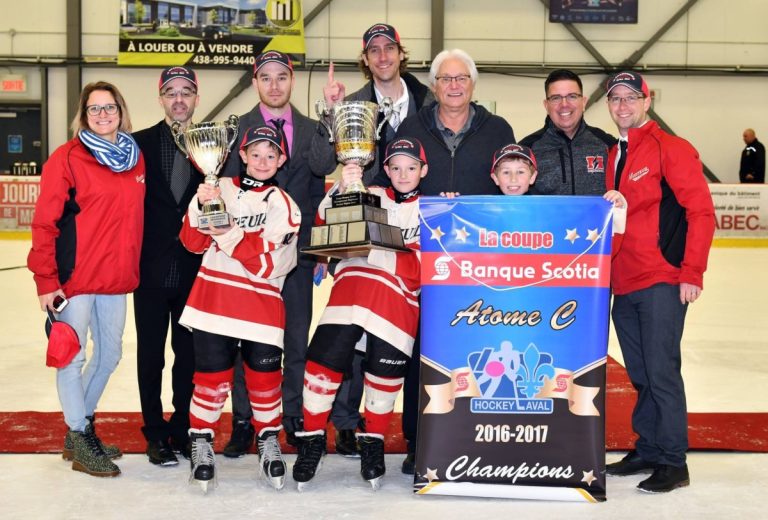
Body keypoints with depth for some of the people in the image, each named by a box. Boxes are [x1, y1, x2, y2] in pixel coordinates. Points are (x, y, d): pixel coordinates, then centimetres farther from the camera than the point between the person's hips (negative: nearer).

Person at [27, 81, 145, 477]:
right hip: (75, 277, -6)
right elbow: (45, 222, -9)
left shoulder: (135, 158, 9)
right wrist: (45, 279, -13)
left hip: (116, 279, 6)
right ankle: (80, 440, 17)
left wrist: (131, 268, 13)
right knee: (73, 357, 1)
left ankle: (81, 422, 35)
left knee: (109, 354, 16)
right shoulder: (67, 158, -8)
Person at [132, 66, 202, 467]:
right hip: (151, 268, 0)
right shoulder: (140, 144, 3)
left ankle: (183, 429, 23)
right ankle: (156, 433, 20)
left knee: (189, 353, 9)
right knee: (151, 355, 8)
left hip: (196, 269, 1)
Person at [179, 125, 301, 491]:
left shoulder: (283, 205, 3)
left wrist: (227, 232, -17)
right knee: (212, 375, 2)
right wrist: (200, 205, -11)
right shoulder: (221, 189, 9)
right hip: (213, 299, 1)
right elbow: (193, 242, 5)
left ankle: (269, 441, 24)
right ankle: (201, 441, 19)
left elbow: (265, 262, -9)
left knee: (264, 376, 3)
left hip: (261, 304, -1)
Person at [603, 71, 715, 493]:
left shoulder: (670, 149, -6)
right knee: (640, 375, 13)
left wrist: (692, 272, -15)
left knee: (661, 371, -6)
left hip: (662, 282, -7)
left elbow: (701, 211, -10)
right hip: (622, 285, 7)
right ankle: (648, 450, 24)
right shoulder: (611, 157, 15)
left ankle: (673, 463, 4)